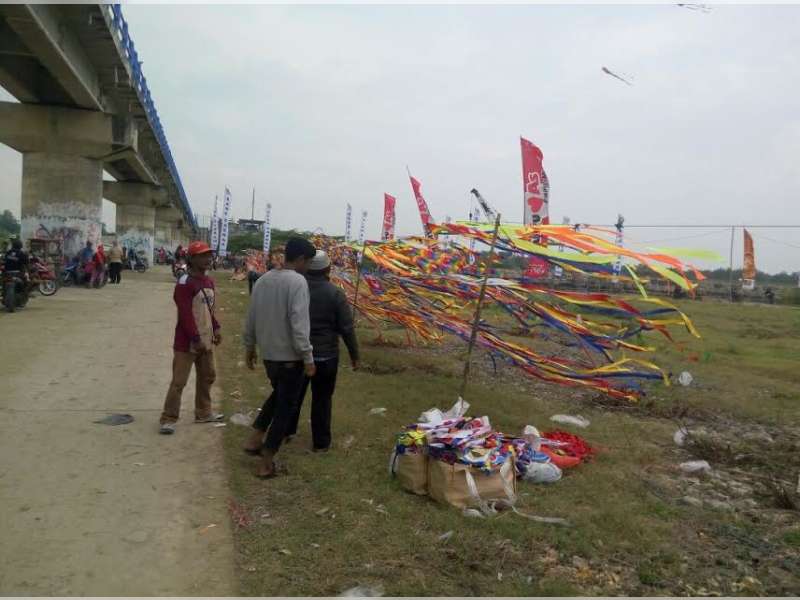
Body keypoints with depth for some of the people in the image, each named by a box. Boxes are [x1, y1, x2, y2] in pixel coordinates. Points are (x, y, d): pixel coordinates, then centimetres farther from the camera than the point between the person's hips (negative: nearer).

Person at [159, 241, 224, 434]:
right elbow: (185, 315, -21)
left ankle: (203, 413, 32)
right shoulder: (185, 283, -17)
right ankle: (168, 418, 7)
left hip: (206, 340, 9)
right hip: (187, 342, -9)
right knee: (178, 381, -3)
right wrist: (196, 339, -23)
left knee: (207, 376, 18)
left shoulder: (209, 281, 10)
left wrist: (216, 328, 10)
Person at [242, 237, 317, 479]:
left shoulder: (262, 280, 5)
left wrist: (250, 347, 22)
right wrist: (308, 358, -18)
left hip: (268, 354, 7)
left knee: (278, 394, 29)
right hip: (290, 356, -7)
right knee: (285, 406, 6)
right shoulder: (297, 281, -18)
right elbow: (299, 324, -23)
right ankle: (266, 463, 12)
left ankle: (255, 439, 24)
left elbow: (251, 319, 10)